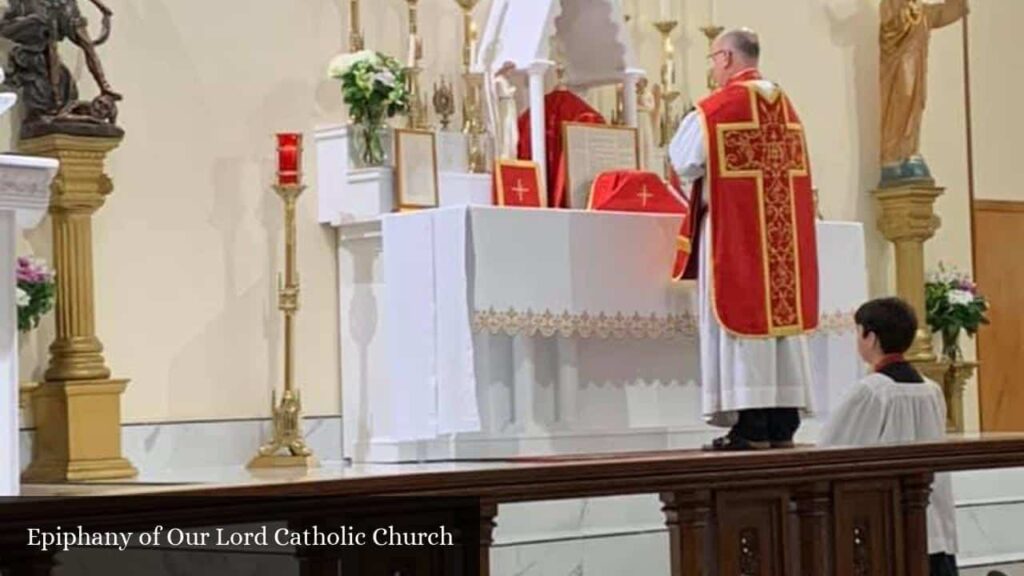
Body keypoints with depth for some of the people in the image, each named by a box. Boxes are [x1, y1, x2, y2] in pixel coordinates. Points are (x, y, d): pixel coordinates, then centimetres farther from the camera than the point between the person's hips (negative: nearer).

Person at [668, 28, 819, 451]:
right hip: (784, 231, 6)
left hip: (736, 230, -6)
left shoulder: (716, 109, -10)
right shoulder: (784, 105, 11)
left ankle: (751, 427, -7)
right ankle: (783, 424, 8)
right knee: (781, 309, 7)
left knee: (743, 313, -5)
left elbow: (682, 162, -7)